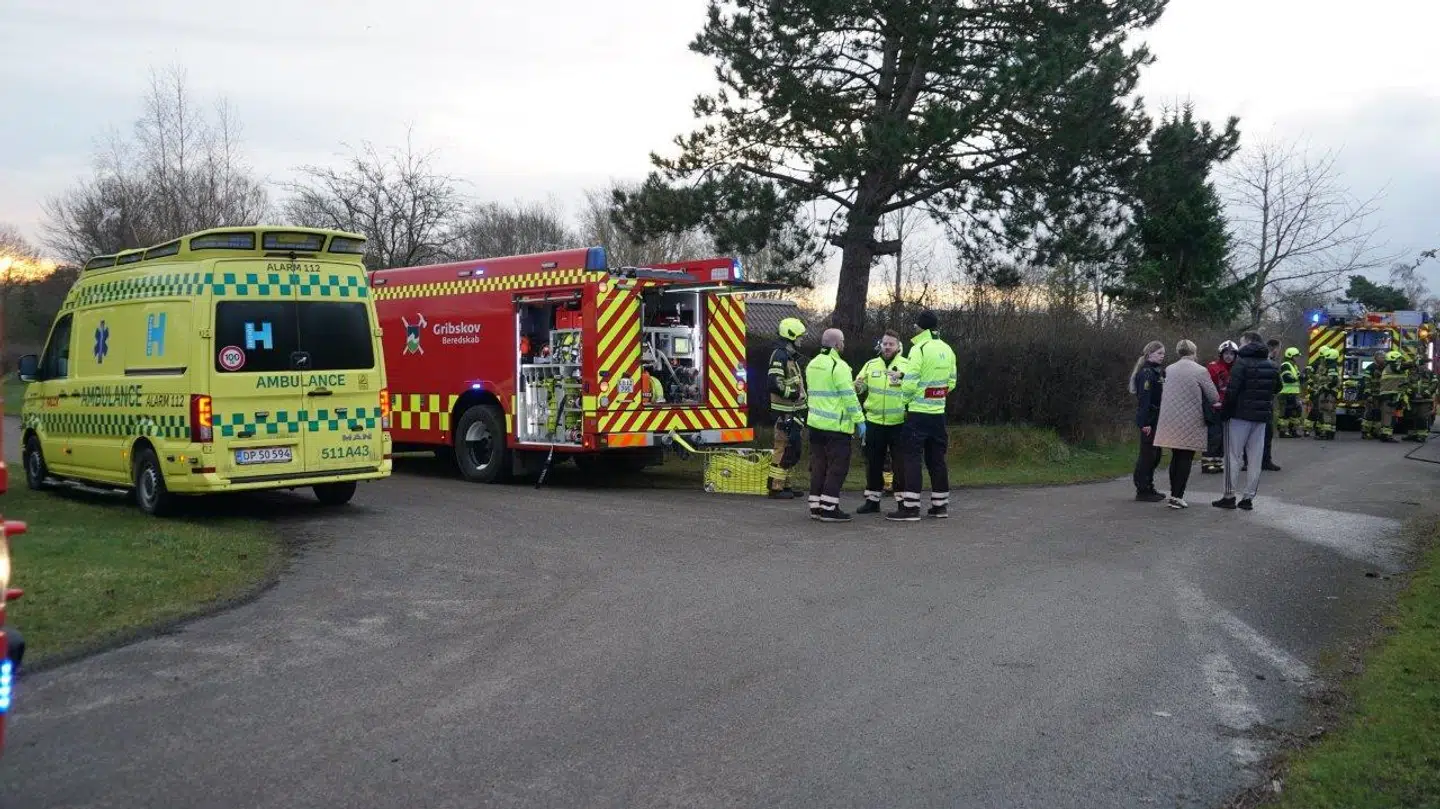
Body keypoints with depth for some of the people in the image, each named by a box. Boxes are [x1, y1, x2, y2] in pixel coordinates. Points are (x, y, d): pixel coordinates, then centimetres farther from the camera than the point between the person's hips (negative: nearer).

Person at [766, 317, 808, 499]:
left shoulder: (791, 356, 19)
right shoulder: (780, 356, -15)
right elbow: (774, 382, -26)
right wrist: (791, 393, -19)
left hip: (794, 410, 10)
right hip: (785, 411, -10)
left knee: (793, 449, 14)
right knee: (783, 448, -8)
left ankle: (785, 485, 22)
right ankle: (776, 487, -4)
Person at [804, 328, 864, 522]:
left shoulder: (812, 365, 13)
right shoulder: (839, 366, -14)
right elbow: (849, 397, -16)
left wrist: (851, 384, 22)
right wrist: (859, 420, -11)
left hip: (815, 423, 8)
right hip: (836, 425, -8)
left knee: (818, 465, 12)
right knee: (837, 467, -3)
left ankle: (815, 507, 14)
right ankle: (829, 509, -5)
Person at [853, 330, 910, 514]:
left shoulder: (907, 366, -2)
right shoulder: (871, 365, 9)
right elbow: (859, 386, 8)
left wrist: (902, 378, -35)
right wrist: (857, 386, -15)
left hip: (899, 423, -4)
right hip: (874, 421, 4)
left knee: (900, 462, 0)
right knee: (873, 462, 11)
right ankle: (872, 500, 23)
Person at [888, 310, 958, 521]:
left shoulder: (919, 349, -13)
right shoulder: (947, 350, 10)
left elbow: (910, 383, -16)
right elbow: (951, 382, 14)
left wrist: (906, 400, 1)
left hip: (918, 413, -7)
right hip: (939, 413, 7)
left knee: (912, 458, -4)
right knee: (936, 458, 14)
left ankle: (910, 507, -7)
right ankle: (940, 505, 19)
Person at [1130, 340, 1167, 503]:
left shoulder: (1158, 371, 16)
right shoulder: (1146, 372, -13)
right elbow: (1143, 398, -20)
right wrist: (1145, 422, -24)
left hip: (1157, 419, 9)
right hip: (1149, 420, -9)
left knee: (1155, 455, 14)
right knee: (1147, 454, -5)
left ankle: (1148, 488, 22)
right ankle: (1142, 491, 1)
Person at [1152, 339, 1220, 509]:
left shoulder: (1169, 370, 4)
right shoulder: (1200, 371, -9)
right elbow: (1214, 397, -5)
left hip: (1170, 421, 4)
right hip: (1190, 423, -4)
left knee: (1175, 457, 15)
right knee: (1186, 459, 2)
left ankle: (1174, 494, 18)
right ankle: (1177, 496, -2)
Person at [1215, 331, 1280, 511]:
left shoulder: (1242, 363, -13)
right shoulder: (1272, 365, 9)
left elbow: (1232, 391, -18)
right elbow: (1277, 388, 21)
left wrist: (1225, 409, -8)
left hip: (1240, 415, -6)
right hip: (1262, 416, 6)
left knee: (1233, 455, 2)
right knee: (1256, 456, 9)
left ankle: (1229, 496, 3)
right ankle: (1249, 497, 10)